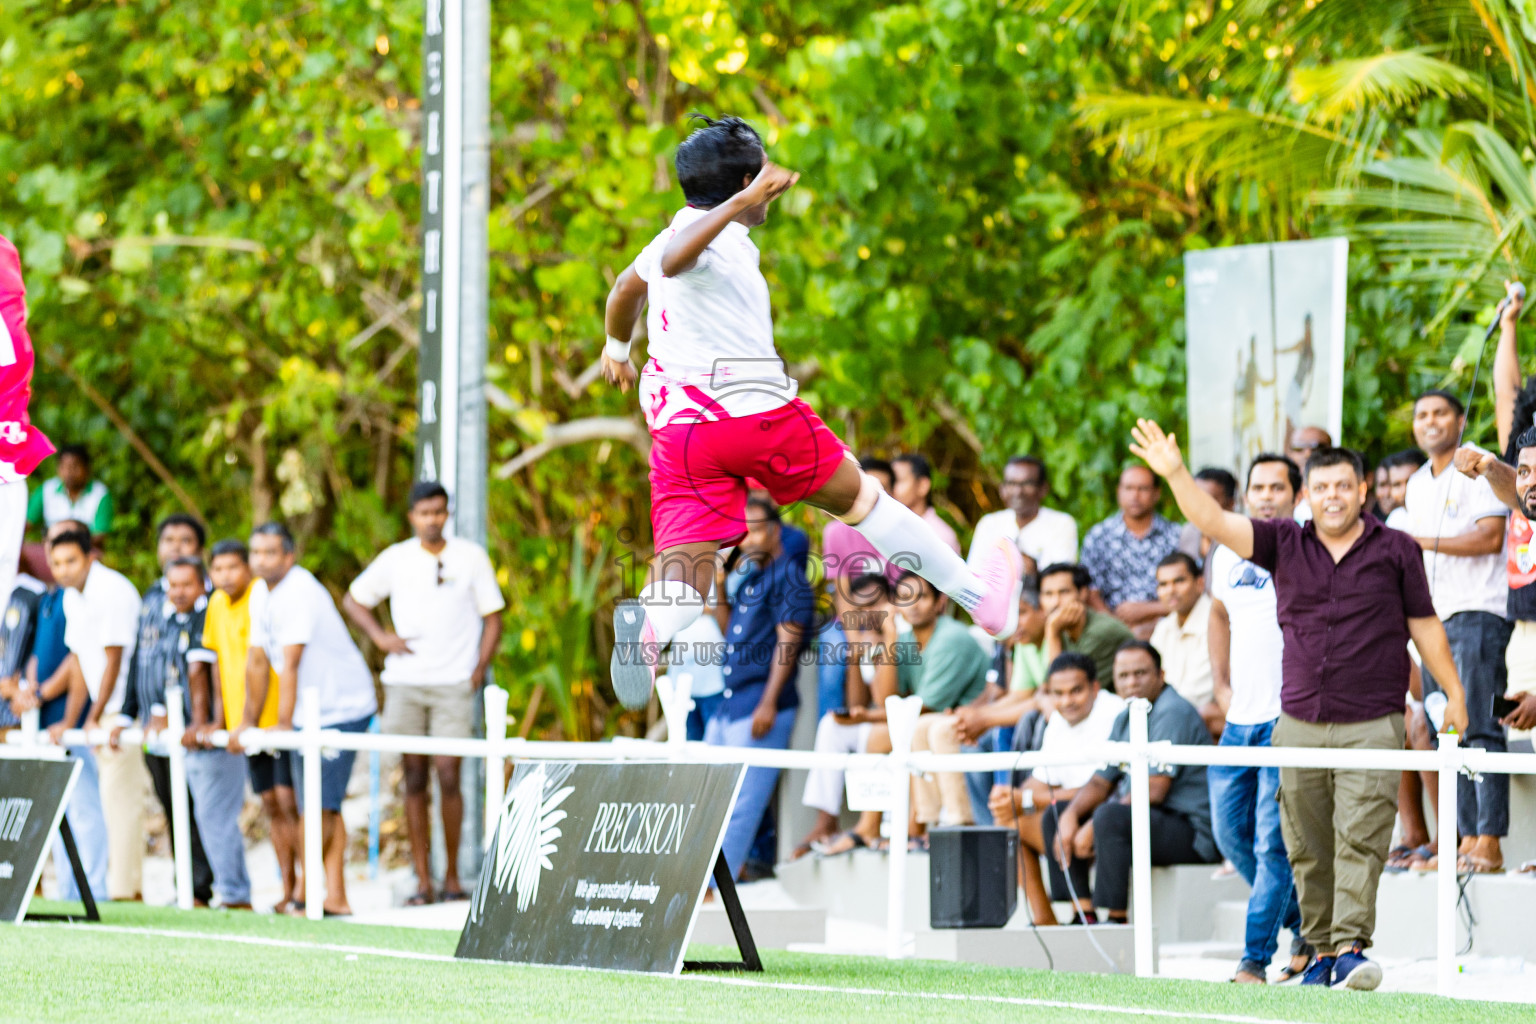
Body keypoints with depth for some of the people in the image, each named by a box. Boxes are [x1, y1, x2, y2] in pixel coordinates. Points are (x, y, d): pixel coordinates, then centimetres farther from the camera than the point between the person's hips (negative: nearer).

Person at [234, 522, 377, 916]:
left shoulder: (300, 593, -21)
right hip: (308, 714, 9)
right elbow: (257, 662, 13)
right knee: (322, 807, 7)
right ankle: (336, 897, 9)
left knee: (320, 806, -10)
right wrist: (248, 723, 15)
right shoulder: (261, 593, 7)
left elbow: (290, 663, -26)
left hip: (342, 709, -9)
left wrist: (284, 724, -28)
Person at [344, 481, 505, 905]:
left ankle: (452, 877, 4)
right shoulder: (396, 559, 7)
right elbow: (353, 600, 18)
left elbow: (492, 618, 8)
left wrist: (479, 671, -2)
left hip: (454, 684, -2)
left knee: (448, 778, -8)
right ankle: (423, 882, 3)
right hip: (405, 683, 2)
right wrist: (380, 637, 3)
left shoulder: (471, 556, 4)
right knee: (415, 781, 1)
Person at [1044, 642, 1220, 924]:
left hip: (1192, 832, -10)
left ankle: (1116, 920, -30)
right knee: (1054, 819, 7)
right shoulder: (1125, 719, 14)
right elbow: (1100, 782, 14)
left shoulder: (1172, 713, -16)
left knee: (1110, 817, -35)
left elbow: (1155, 791, -22)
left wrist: (1092, 829, -18)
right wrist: (1071, 815, -8)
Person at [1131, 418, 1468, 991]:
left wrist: (1454, 693, 9)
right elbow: (1215, 523, -3)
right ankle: (1323, 952, 13)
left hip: (1372, 723, -3)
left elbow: (1424, 626, 11)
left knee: (1360, 839, -13)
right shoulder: (1285, 545, 7)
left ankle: (1351, 948, -19)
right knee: (1308, 847, 4)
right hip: (1300, 723, 3)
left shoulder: (1396, 550, 5)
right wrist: (1175, 474, -18)